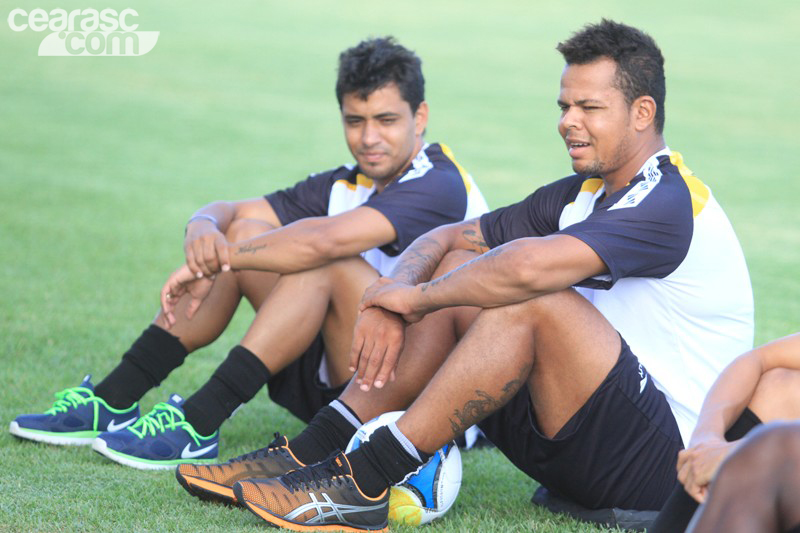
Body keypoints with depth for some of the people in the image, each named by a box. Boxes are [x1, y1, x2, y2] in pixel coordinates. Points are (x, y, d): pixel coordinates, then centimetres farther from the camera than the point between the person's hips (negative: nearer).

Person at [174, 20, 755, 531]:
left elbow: (530, 266, -33)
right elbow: (446, 238, 13)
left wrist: (415, 296, -18)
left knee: (533, 301, -29)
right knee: (457, 275, 2)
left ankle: (363, 486, -27)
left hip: (667, 461, -9)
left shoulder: (669, 201, -17)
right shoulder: (581, 194, 13)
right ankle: (307, 453, -8)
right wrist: (391, 303, -8)